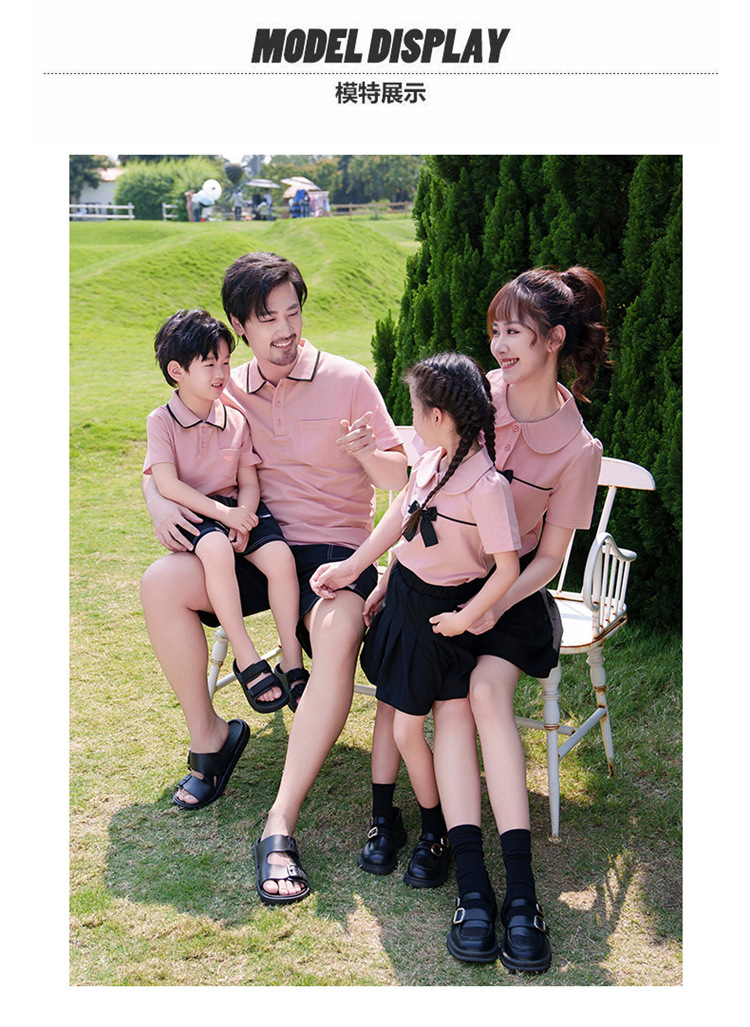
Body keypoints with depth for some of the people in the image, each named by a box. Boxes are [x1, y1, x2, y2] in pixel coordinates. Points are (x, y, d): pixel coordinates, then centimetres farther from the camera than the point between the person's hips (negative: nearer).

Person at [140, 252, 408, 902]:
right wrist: (159, 503, -9)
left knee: (340, 637, -36)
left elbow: (400, 481, 0)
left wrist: (365, 451, -23)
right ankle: (207, 734, -3)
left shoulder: (348, 381, 0)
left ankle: (280, 825, -33)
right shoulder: (228, 393, 9)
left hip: (334, 550, -3)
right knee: (161, 584, -25)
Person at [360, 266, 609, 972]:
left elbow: (549, 555, -2)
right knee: (450, 700, -22)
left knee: (486, 689, -28)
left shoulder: (577, 448, -6)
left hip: (512, 585, -1)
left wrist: (497, 604, -19)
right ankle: (473, 889, -21)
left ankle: (520, 891, -25)